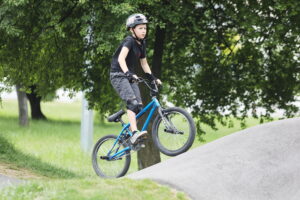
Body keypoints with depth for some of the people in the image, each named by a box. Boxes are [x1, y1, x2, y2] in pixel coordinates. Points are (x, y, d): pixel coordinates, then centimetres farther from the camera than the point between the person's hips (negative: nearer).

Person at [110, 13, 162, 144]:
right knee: (132, 102, -27)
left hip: (130, 77, 8)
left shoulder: (142, 44, 12)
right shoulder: (129, 40, -13)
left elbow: (144, 63, 21)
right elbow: (121, 58, -28)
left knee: (139, 105, -3)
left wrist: (152, 78, 10)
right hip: (118, 75, -8)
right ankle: (134, 132, -39)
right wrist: (128, 73, -41)